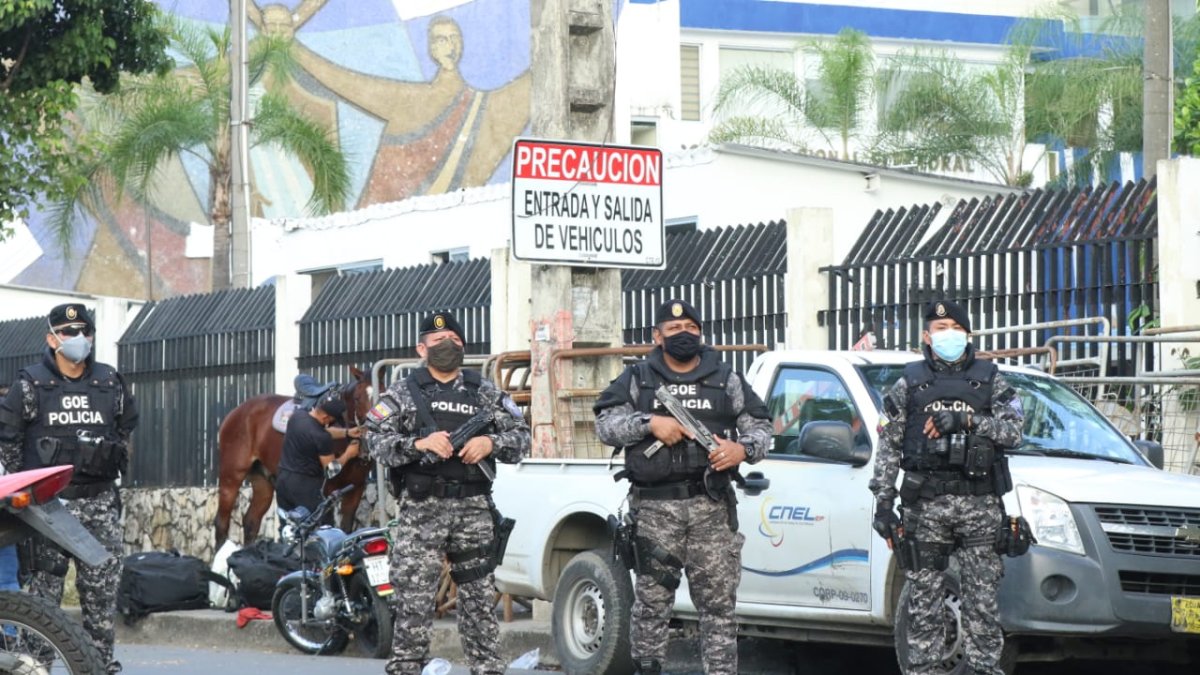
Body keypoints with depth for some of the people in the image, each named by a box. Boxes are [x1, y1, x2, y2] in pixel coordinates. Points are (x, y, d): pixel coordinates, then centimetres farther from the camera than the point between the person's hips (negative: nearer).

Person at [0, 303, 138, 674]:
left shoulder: (110, 382, 10)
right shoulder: (30, 384, -1)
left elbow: (126, 427, 25)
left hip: (99, 500, 4)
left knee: (103, 583, 4)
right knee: (45, 581, -5)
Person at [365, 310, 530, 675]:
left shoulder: (485, 392, 12)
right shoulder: (402, 393, 6)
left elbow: (521, 435, 11)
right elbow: (376, 439, -4)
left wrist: (491, 443, -9)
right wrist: (419, 444, -18)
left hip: (474, 508, 2)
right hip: (422, 508, -2)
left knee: (480, 597, 6)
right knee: (414, 598, -5)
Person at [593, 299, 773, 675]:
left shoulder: (726, 380, 14)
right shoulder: (637, 380, 11)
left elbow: (759, 426, 13)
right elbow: (606, 425, 2)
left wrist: (744, 449, -8)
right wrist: (650, 422, -12)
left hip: (712, 507, 1)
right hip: (656, 507, -1)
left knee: (719, 602, -1)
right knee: (651, 602, 0)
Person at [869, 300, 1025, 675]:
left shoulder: (990, 381, 12)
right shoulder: (909, 384, 12)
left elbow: (1013, 431, -1)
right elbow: (888, 447, 9)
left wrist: (967, 421, -15)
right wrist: (883, 500, 1)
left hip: (979, 504, 0)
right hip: (925, 504, 0)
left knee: (982, 599, -2)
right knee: (924, 601, 1)